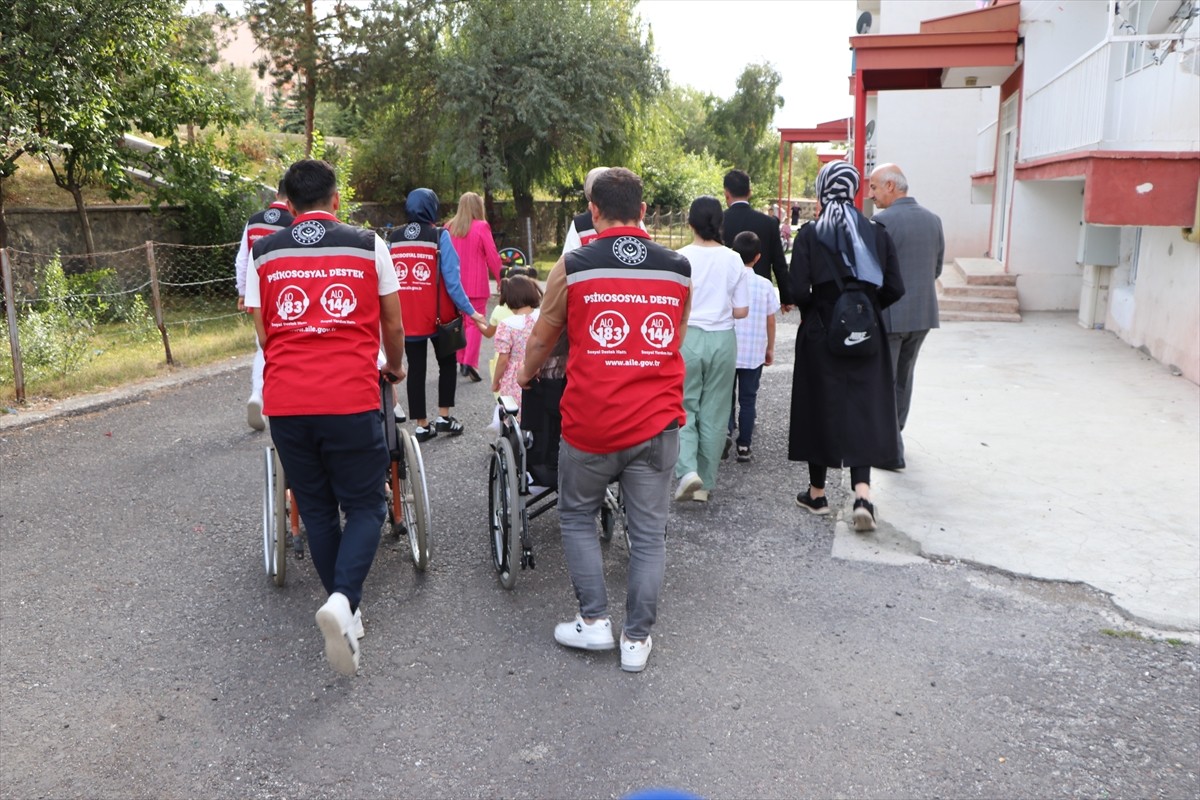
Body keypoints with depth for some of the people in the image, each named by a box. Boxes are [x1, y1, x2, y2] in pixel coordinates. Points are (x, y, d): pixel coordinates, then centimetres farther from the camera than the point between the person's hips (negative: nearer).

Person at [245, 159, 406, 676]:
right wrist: (394, 366, 30)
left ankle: (346, 614, 25)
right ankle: (343, 600, -13)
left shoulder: (263, 253, 9)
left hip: (285, 401, 3)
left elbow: (262, 333, 13)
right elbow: (393, 326, 10)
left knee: (316, 508, 17)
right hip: (351, 400, -2)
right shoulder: (368, 245, 3)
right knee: (364, 506, 10)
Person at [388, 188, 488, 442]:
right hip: (437, 316, -3)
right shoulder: (439, 236, -9)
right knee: (447, 363, 17)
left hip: (406, 318, 3)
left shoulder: (393, 238, 4)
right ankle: (444, 417, 15)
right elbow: (451, 280, -13)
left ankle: (422, 425, 16)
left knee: (416, 368, 13)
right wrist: (470, 311, -8)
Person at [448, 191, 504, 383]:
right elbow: (492, 256, -7)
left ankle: (461, 360, 22)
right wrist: (500, 279, 4)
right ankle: (469, 362, -14)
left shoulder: (449, 228, 4)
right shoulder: (481, 227, -9)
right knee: (475, 322, -3)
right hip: (476, 285, -5)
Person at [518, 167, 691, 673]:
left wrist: (526, 377, 29)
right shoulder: (679, 270, 4)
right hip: (657, 423, 2)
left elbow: (541, 339, 9)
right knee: (648, 532, 12)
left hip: (590, 424, -2)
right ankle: (637, 639, 19)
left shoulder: (573, 266, -4)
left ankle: (593, 621, 20)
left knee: (577, 517, 20)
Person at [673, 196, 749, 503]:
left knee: (684, 407, 10)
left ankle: (687, 470, -11)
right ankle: (705, 483, 16)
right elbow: (741, 311, 1)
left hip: (687, 337, -2)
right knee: (714, 412, 10)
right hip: (722, 339, 2)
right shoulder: (733, 259, -1)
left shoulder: (680, 258, -8)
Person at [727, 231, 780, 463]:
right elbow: (770, 321, 1)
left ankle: (725, 431, -8)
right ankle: (744, 446, 12)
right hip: (754, 352, 1)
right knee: (748, 398, 9)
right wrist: (770, 349, 13)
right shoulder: (765, 285, -4)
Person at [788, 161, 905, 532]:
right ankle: (862, 494, -5)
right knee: (862, 411, 9)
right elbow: (894, 289, -2)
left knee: (820, 408, 11)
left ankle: (817, 493, 22)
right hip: (866, 338, 2)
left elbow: (798, 290, -14)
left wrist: (813, 308, 6)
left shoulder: (809, 234, -8)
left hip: (821, 336, -2)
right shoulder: (877, 233, 0)